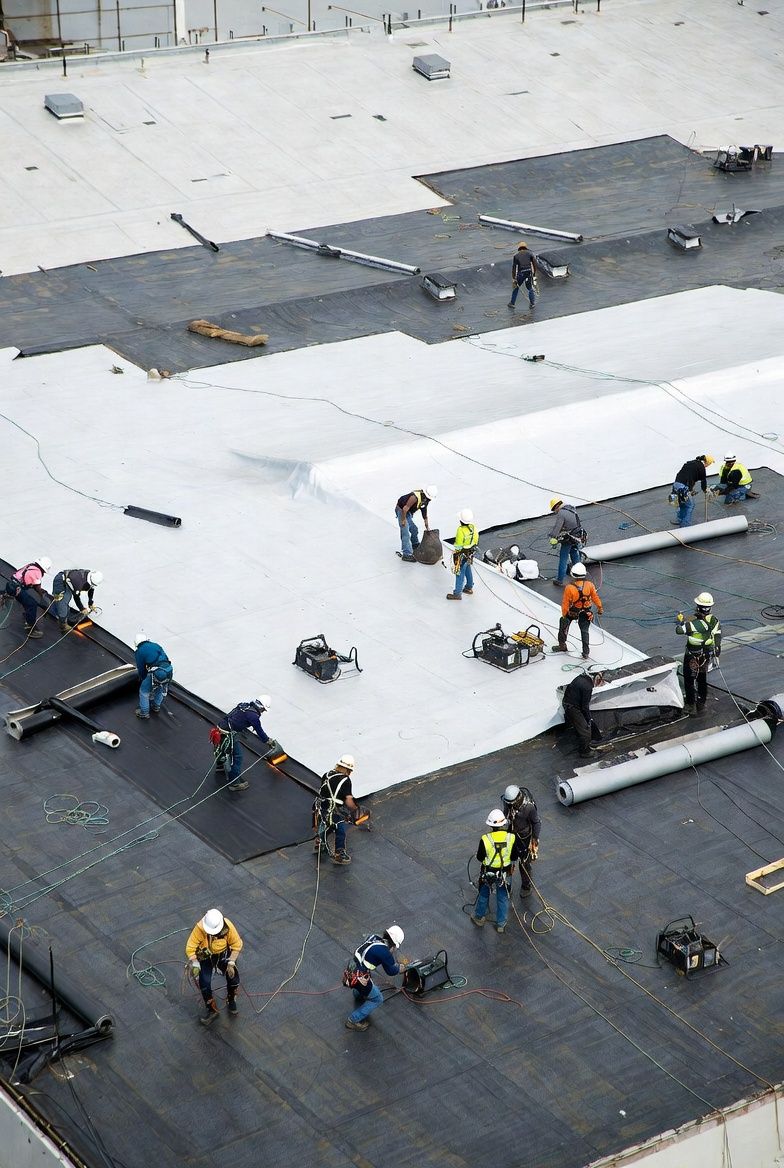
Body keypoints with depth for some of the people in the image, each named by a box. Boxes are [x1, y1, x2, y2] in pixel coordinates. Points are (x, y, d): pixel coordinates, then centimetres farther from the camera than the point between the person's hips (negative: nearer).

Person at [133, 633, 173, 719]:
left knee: (144, 692, 17)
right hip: (168, 670, 5)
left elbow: (141, 669, 13)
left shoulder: (139, 652, 9)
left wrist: (143, 679, 33)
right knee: (160, 689, 33)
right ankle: (156, 707, 49)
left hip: (155, 673, -5)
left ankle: (144, 714, 25)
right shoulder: (156, 645, 23)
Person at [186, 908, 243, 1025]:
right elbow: (190, 948, -24)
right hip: (205, 957, -1)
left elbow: (237, 944, -13)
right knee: (204, 982, -15)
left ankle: (231, 1001, 20)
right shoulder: (200, 928, -32)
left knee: (233, 977, -10)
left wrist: (231, 963, -18)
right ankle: (211, 1009, 7)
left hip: (223, 954, 1)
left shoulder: (227, 926, -27)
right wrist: (195, 965, -34)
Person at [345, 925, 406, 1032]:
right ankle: (353, 1021, 15)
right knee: (377, 999, 13)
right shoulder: (385, 952, -20)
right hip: (360, 978, -8)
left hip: (351, 971, 8)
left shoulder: (373, 937, 2)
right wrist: (400, 964, 16)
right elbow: (392, 971, -4)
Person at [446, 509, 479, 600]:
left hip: (462, 555, -8)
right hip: (470, 554, 8)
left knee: (460, 573, 3)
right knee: (468, 570, 26)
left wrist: (456, 556, -12)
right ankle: (469, 587, 42)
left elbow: (458, 546, -24)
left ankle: (457, 593, 12)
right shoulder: (473, 527, -8)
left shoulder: (461, 531, -31)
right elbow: (476, 540, 7)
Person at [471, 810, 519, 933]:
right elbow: (514, 857, -9)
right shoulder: (511, 838, -21)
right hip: (505, 875, 1)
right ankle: (501, 924, 33)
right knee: (503, 898, 20)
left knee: (484, 895, 24)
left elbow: (480, 858, -13)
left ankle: (479, 917, 45)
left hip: (488, 874, -1)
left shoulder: (485, 839, -26)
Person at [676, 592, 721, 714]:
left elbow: (679, 630, -21)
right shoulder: (714, 621, -7)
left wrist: (679, 620, 0)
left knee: (689, 680, 10)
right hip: (707, 656, 5)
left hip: (692, 657, -5)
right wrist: (716, 655, 11)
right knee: (702, 679, 20)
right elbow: (718, 639, 1)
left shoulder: (693, 621, -27)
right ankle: (701, 704, 28)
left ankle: (690, 705, 16)